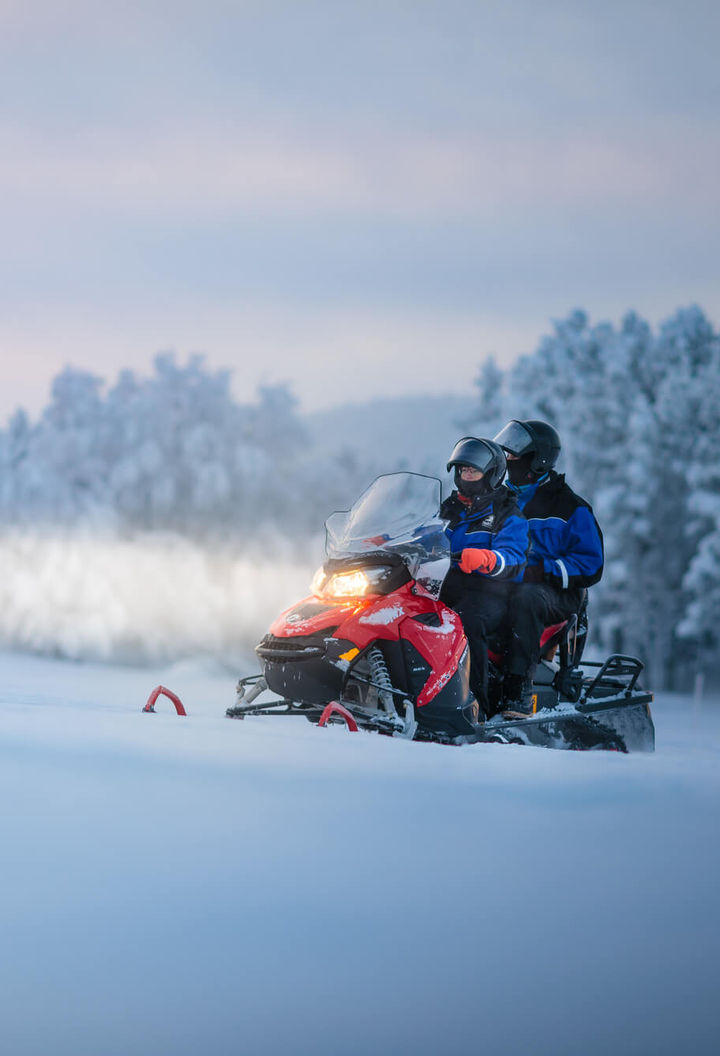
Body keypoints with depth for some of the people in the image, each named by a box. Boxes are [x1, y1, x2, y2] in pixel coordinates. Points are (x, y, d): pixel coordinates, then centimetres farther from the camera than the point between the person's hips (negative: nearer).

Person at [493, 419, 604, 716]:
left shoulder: (571, 507, 1)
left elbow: (591, 566, -6)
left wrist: (544, 570, -19)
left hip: (557, 594, -5)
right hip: (502, 588, 5)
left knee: (525, 596, -40)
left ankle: (519, 688, -46)